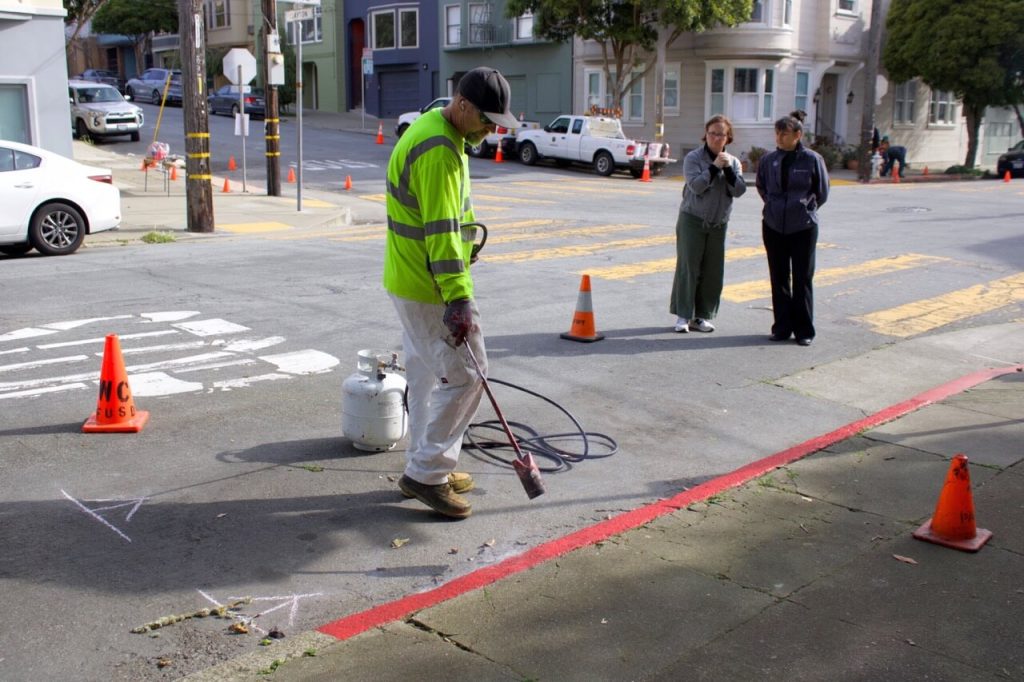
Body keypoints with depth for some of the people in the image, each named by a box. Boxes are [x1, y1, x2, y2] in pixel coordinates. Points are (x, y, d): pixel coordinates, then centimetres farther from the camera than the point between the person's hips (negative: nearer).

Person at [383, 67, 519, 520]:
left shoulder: (432, 130, 14)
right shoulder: (438, 150, -21)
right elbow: (441, 230, -27)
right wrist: (458, 300, -29)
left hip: (410, 280, 11)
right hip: (428, 287, -11)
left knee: (427, 375, 17)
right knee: (465, 376, -6)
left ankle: (424, 469, 27)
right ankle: (427, 473, 3)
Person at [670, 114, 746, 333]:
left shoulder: (733, 162, 9)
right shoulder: (693, 158, -4)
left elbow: (739, 190, -3)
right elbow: (696, 185, -18)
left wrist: (728, 169, -15)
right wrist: (714, 167, -21)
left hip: (719, 223, 4)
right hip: (692, 220, -4)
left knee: (713, 271, 4)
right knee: (688, 267, -6)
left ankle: (703, 315, 12)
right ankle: (683, 315, -1)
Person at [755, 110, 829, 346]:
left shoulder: (812, 159, -8)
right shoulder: (769, 159, 1)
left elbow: (822, 193, 4)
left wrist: (804, 209, 8)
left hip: (803, 227, -3)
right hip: (773, 226, 3)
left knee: (802, 279, 3)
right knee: (779, 279, 9)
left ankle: (804, 331, 11)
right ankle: (782, 327, 19)